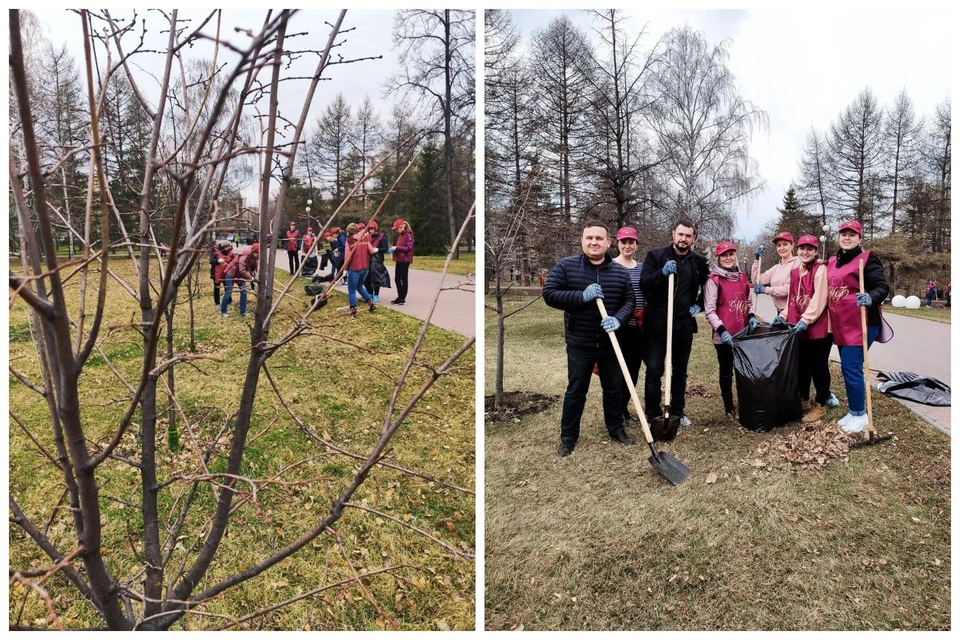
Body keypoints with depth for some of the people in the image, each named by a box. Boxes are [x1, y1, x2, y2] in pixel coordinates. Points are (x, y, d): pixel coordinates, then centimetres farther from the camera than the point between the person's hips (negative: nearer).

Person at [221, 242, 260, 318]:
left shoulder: (255, 256, -10)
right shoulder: (244, 255, -33)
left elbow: (254, 267, -3)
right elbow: (242, 270, -37)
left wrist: (253, 275, -21)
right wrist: (250, 278, -33)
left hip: (241, 275, 7)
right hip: (231, 273, -7)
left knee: (244, 291, 0)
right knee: (228, 292, -1)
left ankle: (243, 312, 6)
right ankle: (223, 311, 13)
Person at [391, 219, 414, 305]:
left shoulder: (408, 234, -12)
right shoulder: (400, 235, 15)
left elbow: (409, 248, -17)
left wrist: (397, 248, -18)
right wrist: (395, 249, 3)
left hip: (405, 260, -9)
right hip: (399, 260, 9)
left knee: (404, 279, -3)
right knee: (397, 279, 12)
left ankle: (403, 299, 2)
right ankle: (400, 297, 22)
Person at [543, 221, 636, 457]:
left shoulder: (621, 272, 1)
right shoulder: (566, 265, -6)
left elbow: (630, 301, 3)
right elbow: (549, 294, -11)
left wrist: (618, 319, -18)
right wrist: (581, 296, -22)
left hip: (611, 342, 3)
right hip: (579, 343, -2)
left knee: (613, 388, 15)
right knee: (575, 391, 6)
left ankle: (616, 429, 33)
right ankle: (568, 436, 19)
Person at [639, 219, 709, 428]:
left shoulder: (699, 261, 6)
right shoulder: (655, 255, -4)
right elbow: (643, 284, -13)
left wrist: (699, 304, 7)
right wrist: (662, 273, -28)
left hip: (684, 325, 4)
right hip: (657, 324, -3)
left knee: (680, 371, 13)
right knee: (654, 371, -3)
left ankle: (677, 412, 26)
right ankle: (652, 416, 6)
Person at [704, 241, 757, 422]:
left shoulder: (742, 276, 8)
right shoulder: (713, 280, -10)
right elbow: (709, 311, -13)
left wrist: (751, 316, 2)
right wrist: (721, 330, -22)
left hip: (743, 333, 5)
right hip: (724, 336, -5)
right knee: (726, 371, 7)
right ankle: (729, 407, 19)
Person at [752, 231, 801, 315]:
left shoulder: (797, 263, -7)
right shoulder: (776, 268, 15)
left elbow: (789, 289, -16)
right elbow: (756, 281, 7)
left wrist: (765, 289, -11)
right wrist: (757, 260, 1)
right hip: (780, 312, 7)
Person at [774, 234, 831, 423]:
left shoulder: (821, 269, -9)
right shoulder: (794, 272, 13)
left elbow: (820, 298, -17)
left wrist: (806, 319, -23)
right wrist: (784, 315, 4)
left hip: (818, 327, -7)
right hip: (798, 328, 7)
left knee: (818, 367, 3)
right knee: (801, 366, 15)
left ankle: (820, 405, 15)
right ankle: (803, 401, 29)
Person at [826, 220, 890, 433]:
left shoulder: (867, 259, -8)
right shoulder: (832, 262, 13)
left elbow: (882, 286, -15)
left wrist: (871, 298, -35)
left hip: (860, 324, -7)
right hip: (840, 325, 8)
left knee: (851, 367, -8)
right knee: (847, 368, 13)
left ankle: (860, 414, 5)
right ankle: (855, 411, 25)